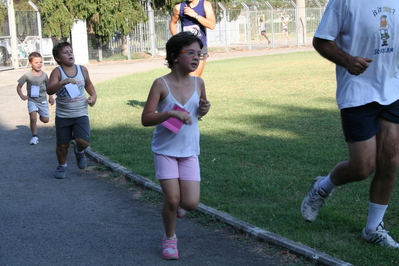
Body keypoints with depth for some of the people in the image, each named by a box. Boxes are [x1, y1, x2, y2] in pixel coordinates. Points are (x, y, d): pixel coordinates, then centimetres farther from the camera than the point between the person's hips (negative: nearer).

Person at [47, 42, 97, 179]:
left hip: (81, 114, 1)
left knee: (83, 142, -15)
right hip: (63, 115, -1)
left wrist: (93, 95, 6)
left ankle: (79, 152, 21)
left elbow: (88, 84, 23)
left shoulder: (82, 70, 3)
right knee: (62, 145, 7)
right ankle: (62, 166, 36)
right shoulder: (57, 72, -9)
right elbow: (49, 90, -24)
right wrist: (63, 82, -38)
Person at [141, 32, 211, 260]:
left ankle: (178, 201, 33)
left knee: (191, 204, -4)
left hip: (189, 151, 3)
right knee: (172, 200, -6)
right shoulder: (161, 84, -14)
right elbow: (146, 119, -17)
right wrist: (171, 113, -31)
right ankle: (170, 239, 21)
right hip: (166, 150, -3)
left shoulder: (198, 83, -3)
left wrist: (204, 109, -8)